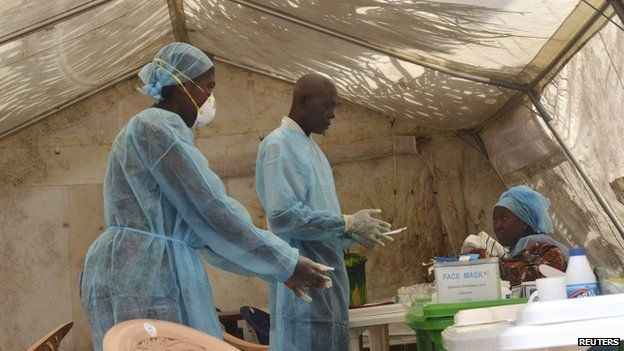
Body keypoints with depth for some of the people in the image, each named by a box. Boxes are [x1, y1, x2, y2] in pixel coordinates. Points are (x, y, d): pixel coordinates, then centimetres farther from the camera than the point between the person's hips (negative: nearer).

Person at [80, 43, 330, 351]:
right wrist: (286, 263, -6)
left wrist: (276, 268, 17)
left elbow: (195, 227, 20)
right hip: (146, 278, -10)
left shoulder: (149, 129, 22)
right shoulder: (158, 126, -9)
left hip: (134, 276, 10)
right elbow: (210, 212, -13)